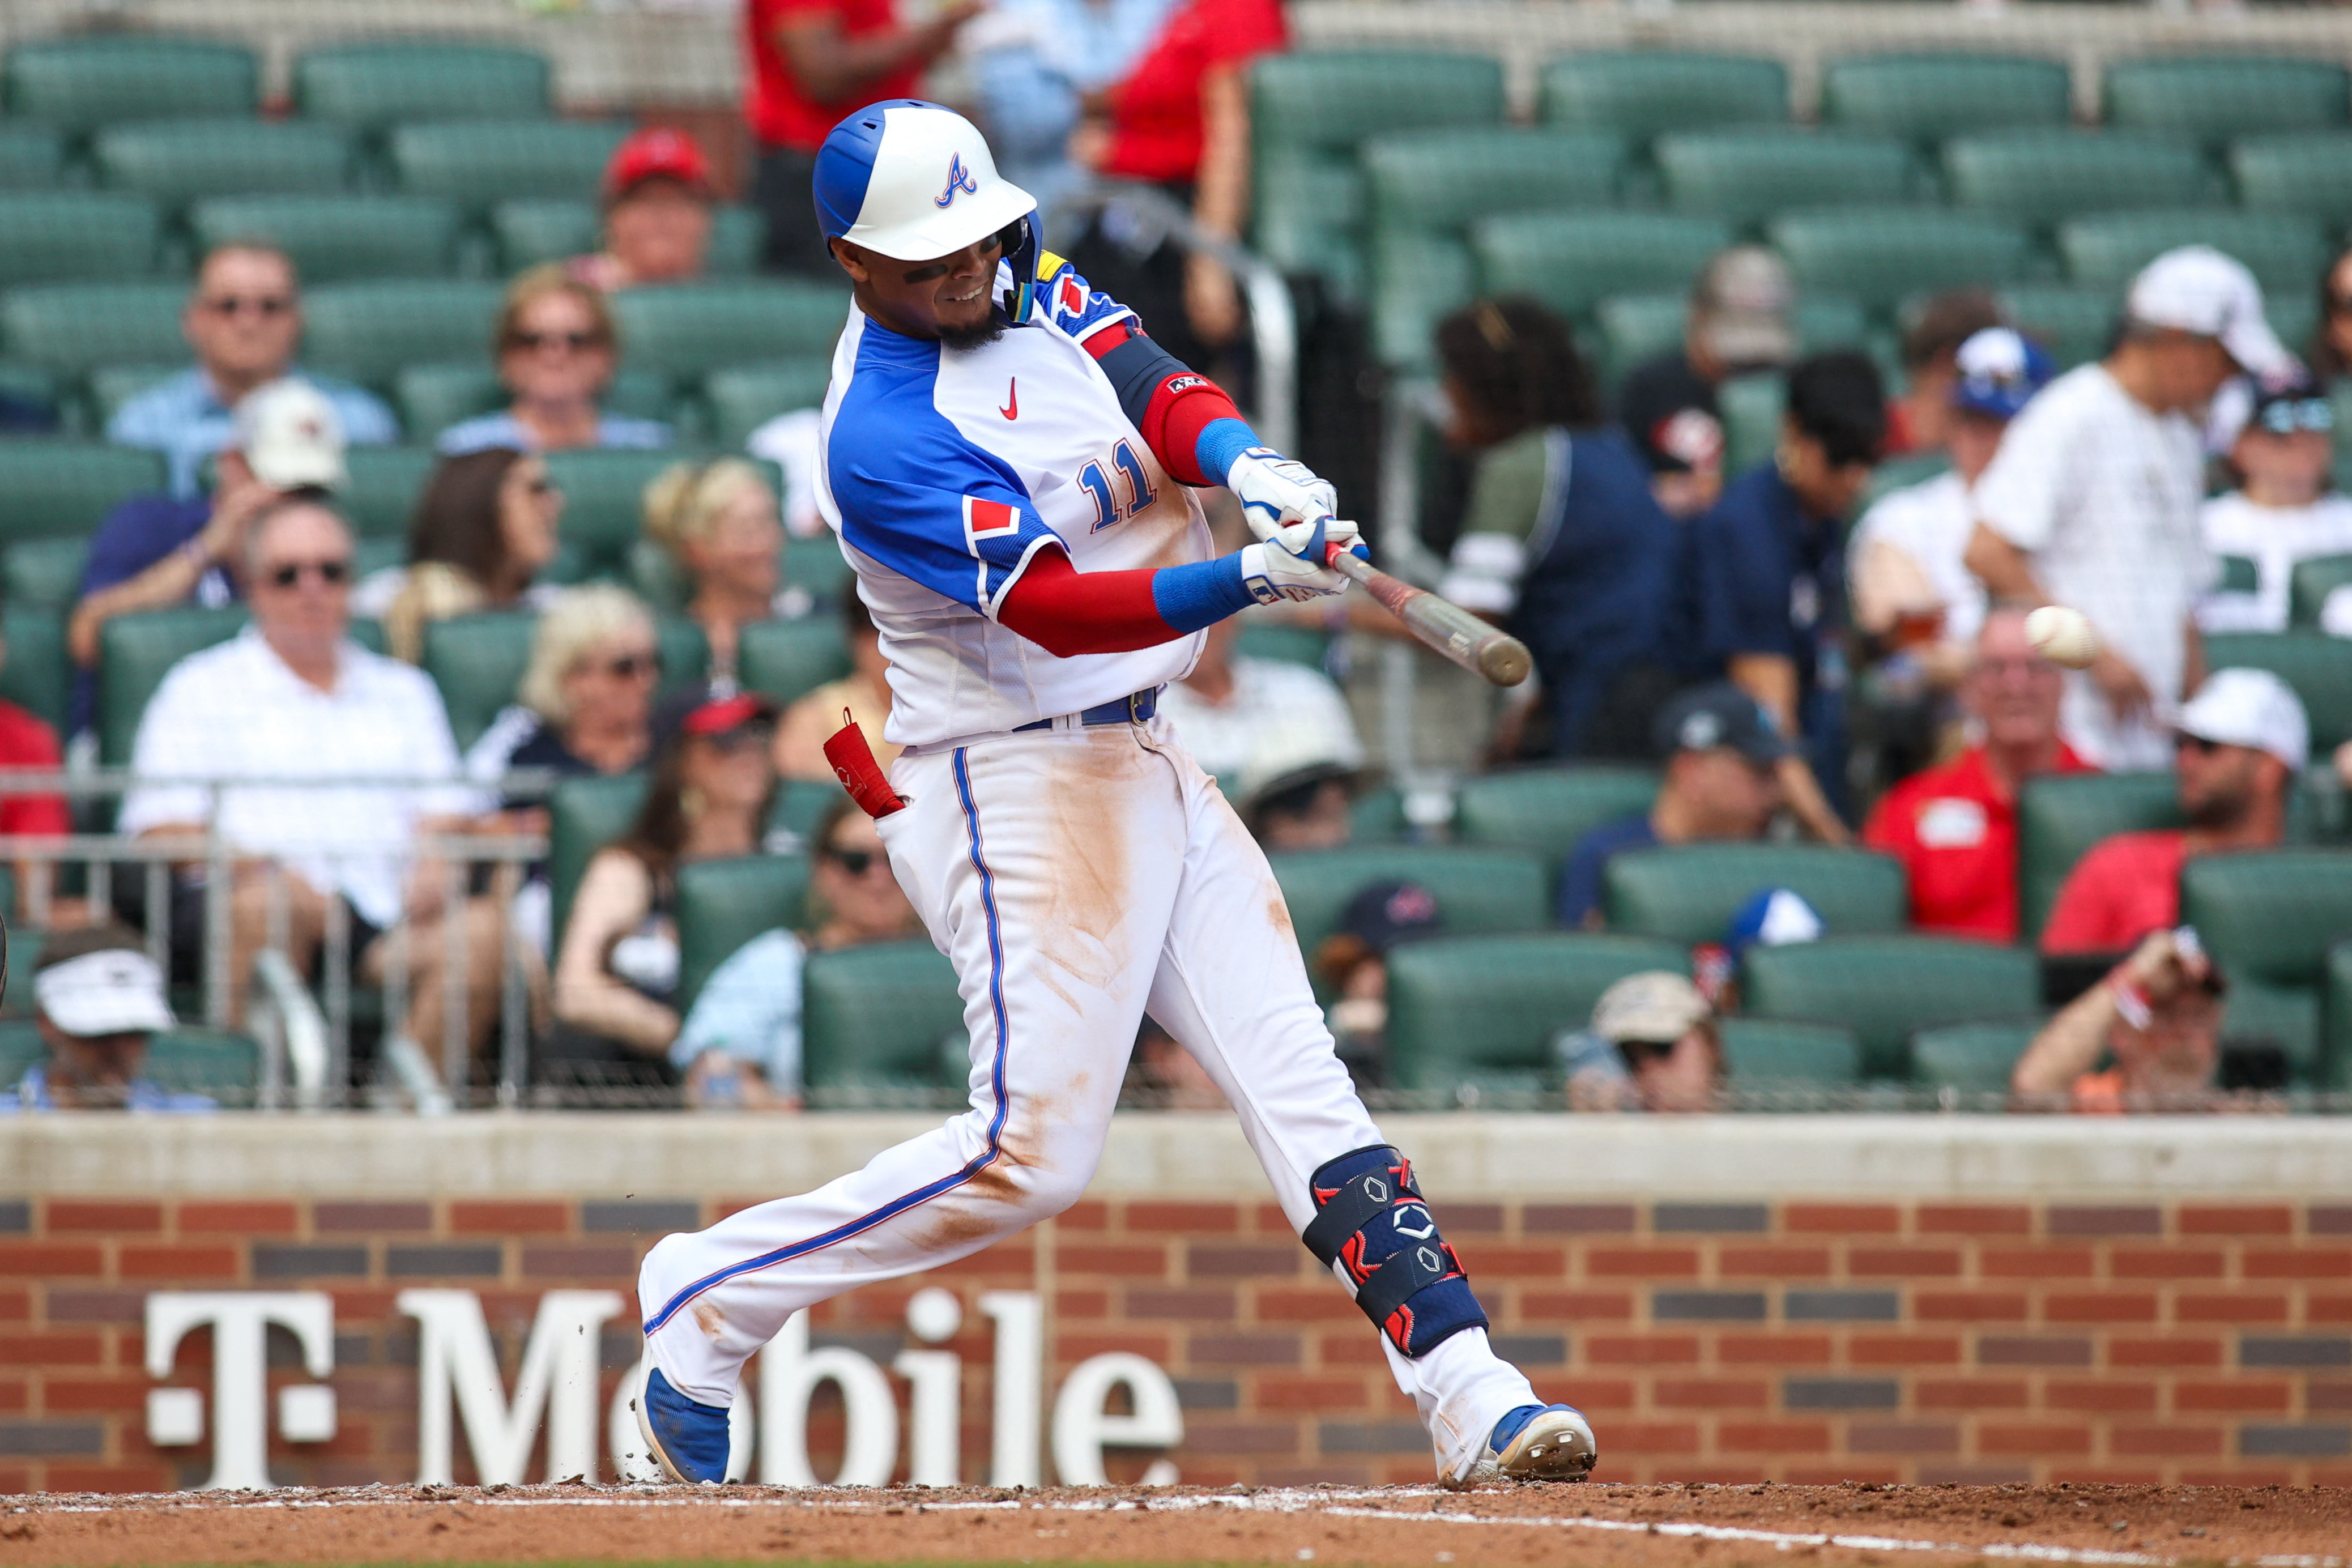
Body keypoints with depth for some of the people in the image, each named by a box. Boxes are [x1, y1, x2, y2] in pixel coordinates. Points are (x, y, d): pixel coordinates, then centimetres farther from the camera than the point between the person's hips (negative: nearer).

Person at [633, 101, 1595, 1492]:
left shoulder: (1022, 280, 6)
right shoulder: (884, 439, -19)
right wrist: (1251, 580, -38)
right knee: (1034, 1150, -13)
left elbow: (1152, 388, -5)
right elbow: (1055, 609, -26)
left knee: (1302, 1084, -1)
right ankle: (710, 1298, 2)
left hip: (1145, 758, 8)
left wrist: (1251, 465, -26)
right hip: (1014, 785, -8)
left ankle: (1470, 1397, -8)